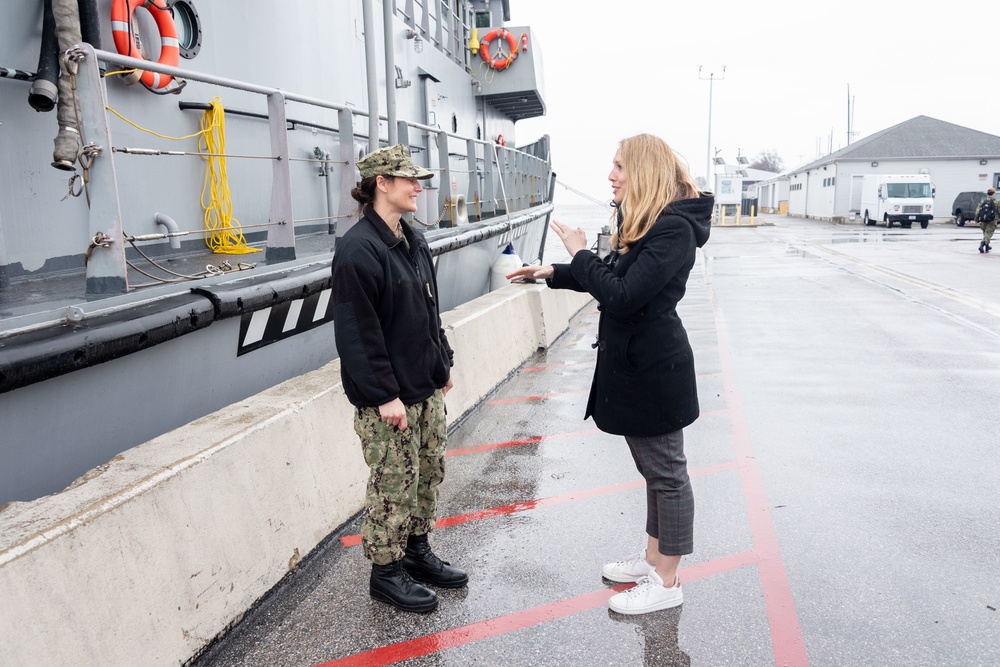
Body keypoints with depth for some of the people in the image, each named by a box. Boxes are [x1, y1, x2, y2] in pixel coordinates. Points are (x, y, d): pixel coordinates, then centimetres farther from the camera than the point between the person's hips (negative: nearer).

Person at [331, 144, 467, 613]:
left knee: (429, 474, 17)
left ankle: (417, 552, 35)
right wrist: (384, 395, -21)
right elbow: (357, 332, -20)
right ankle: (385, 572, 21)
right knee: (393, 485, 3)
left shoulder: (413, 241, 11)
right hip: (387, 398, -9)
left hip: (425, 387, 9)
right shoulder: (358, 249, -18)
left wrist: (443, 363, 17)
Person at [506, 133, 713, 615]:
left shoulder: (673, 228, -21)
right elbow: (616, 278, 21)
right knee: (654, 470, 20)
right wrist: (552, 273, 17)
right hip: (633, 361, 10)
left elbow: (623, 295, -28)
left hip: (655, 368, -10)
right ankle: (653, 558, 35)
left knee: (666, 472, 3)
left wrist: (579, 254, -15)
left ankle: (666, 583, 18)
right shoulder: (643, 222, 11)